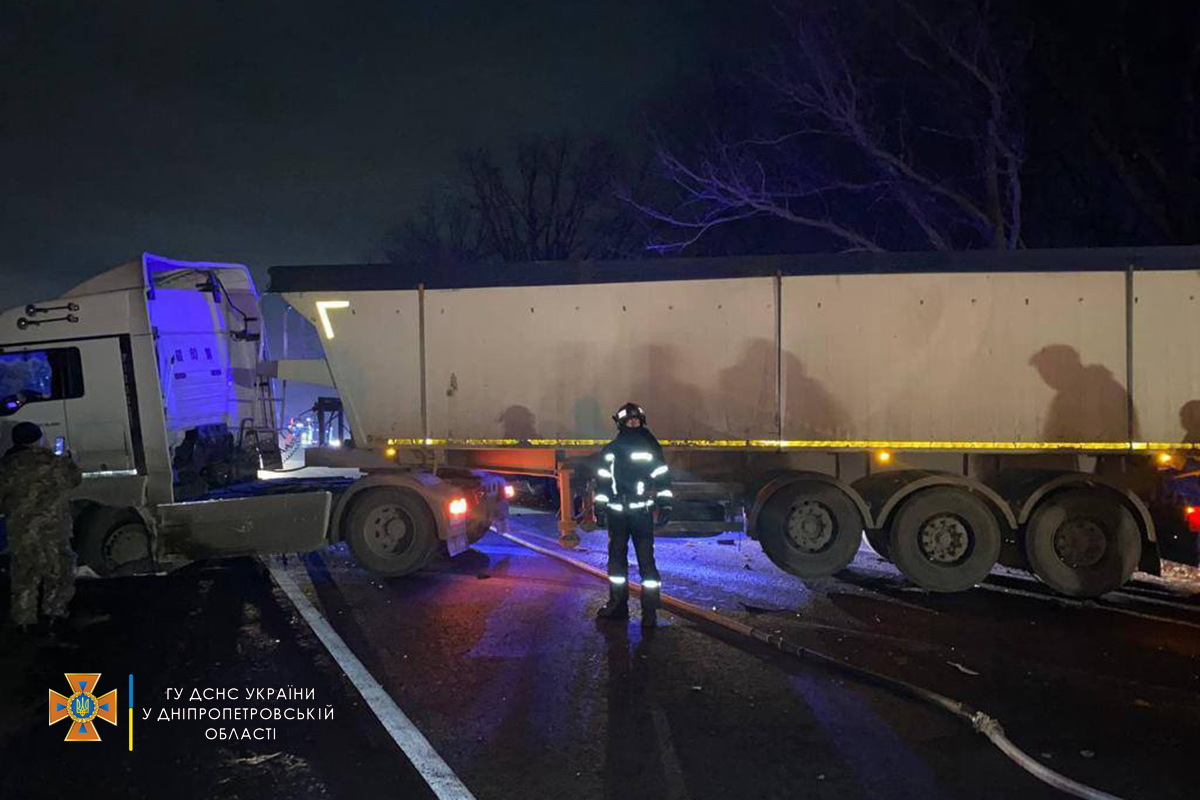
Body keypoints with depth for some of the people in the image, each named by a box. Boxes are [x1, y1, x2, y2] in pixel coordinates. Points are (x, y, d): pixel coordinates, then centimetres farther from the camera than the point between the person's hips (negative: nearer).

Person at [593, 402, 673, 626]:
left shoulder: (650, 448, 3)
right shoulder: (610, 451, 8)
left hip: (642, 513, -3)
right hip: (617, 513, 3)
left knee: (646, 560, -1)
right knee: (616, 559, 8)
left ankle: (650, 610, 4)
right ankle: (617, 604, 16)